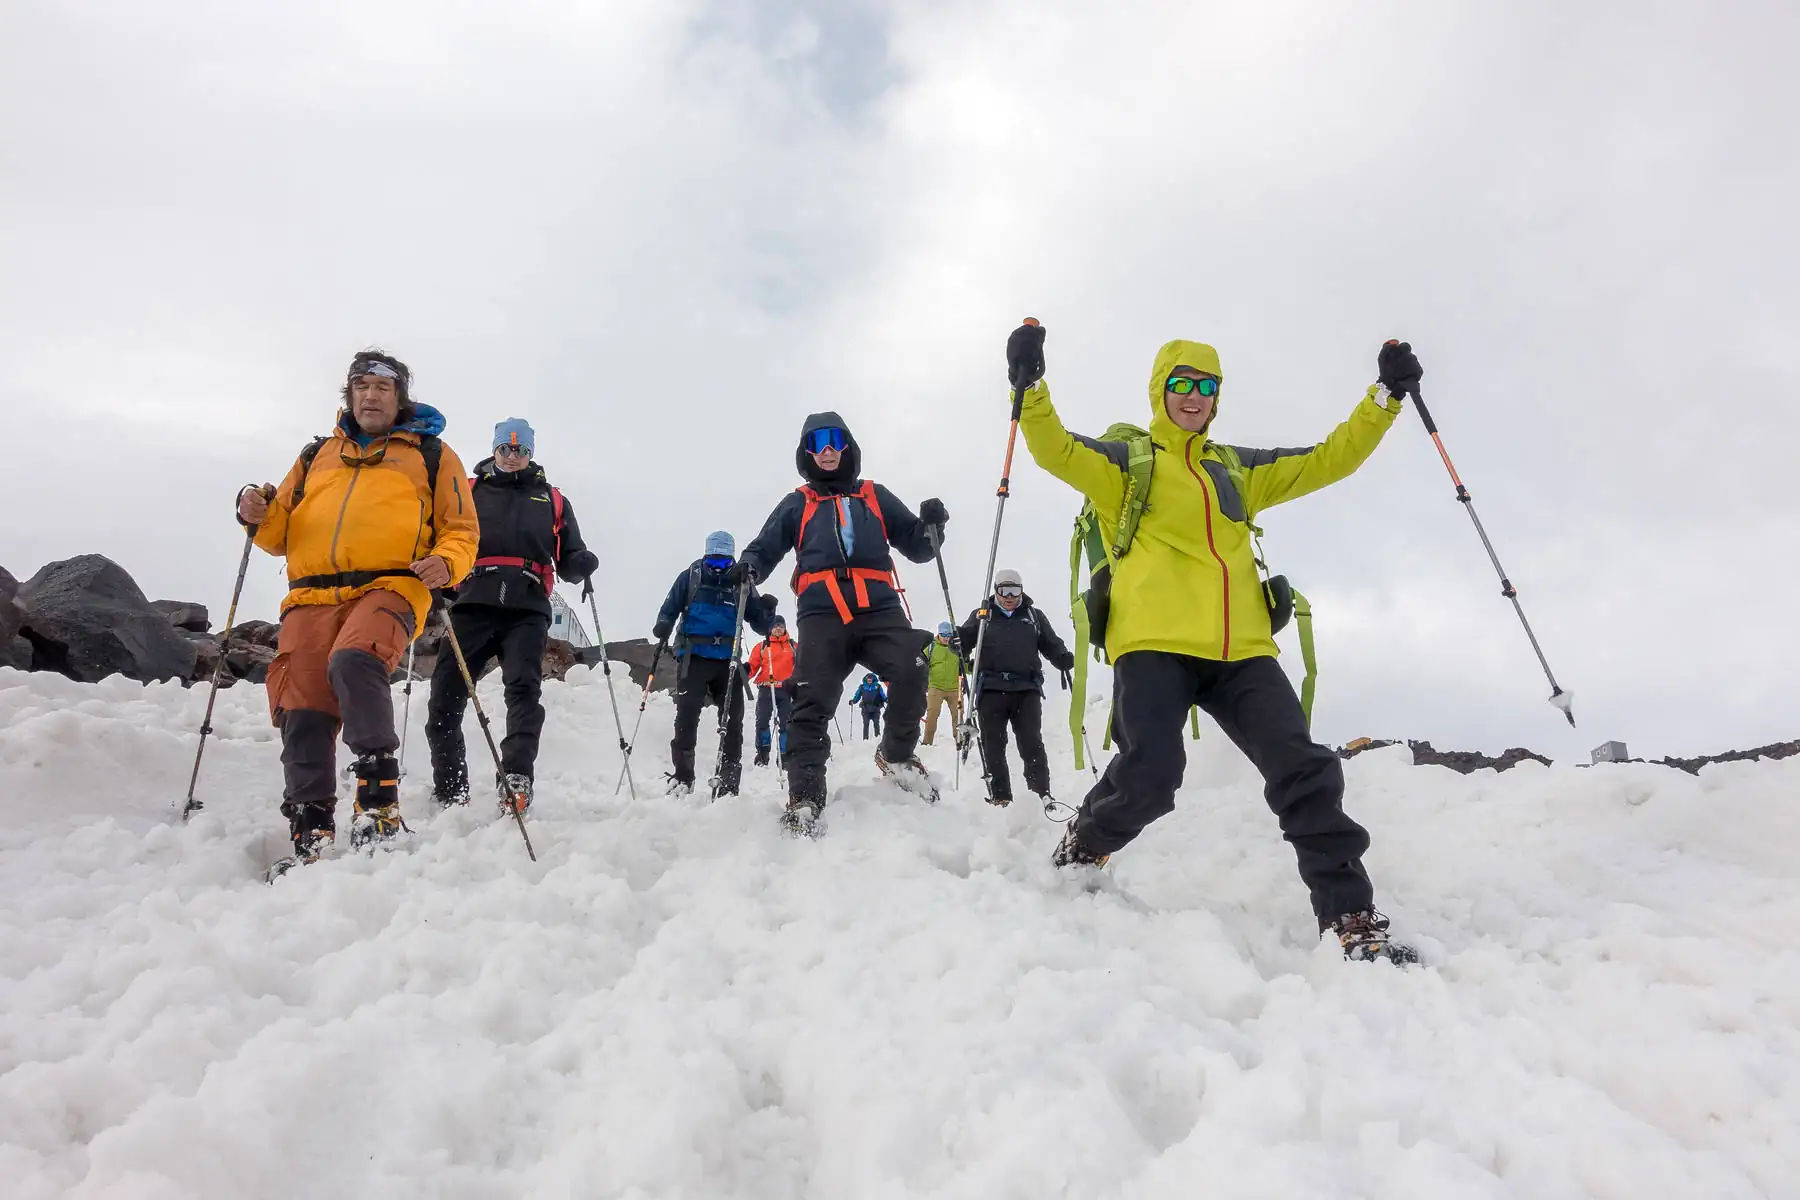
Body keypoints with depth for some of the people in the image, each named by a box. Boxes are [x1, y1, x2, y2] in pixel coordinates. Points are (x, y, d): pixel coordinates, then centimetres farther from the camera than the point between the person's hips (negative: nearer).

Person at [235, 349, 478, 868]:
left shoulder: (432, 454, 18)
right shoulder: (317, 454, 28)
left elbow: (461, 529, 12)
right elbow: (281, 533, 26)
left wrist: (445, 563, -10)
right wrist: (260, 515, 3)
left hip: (388, 587, -4)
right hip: (312, 595, 4)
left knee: (352, 662, -33)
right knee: (302, 714, -7)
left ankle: (378, 799, -29)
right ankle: (310, 831, 0)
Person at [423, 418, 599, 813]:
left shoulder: (553, 500, 24)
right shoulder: (468, 492, 23)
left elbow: (568, 560, 22)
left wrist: (581, 563, -2)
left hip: (528, 610, 0)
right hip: (474, 604, 1)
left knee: (524, 688, -19)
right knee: (446, 691, -7)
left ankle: (516, 782, -28)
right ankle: (449, 790, 2)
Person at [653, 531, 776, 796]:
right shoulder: (690, 577, 4)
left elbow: (760, 624, 8)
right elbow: (670, 610, 6)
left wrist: (767, 611, -14)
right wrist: (663, 628, -14)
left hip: (728, 660, 2)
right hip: (694, 657, -2)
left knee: (733, 720, 1)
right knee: (687, 716, -11)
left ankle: (728, 783, 9)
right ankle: (681, 777, -3)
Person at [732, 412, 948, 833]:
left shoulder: (875, 496, 24)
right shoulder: (796, 504, 23)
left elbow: (916, 547, 20)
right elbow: (765, 546, 20)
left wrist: (929, 526, -2)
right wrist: (750, 565, -4)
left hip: (879, 609, 0)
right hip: (822, 614, 0)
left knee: (912, 671, -23)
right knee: (813, 702, -12)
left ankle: (896, 754, 0)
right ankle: (804, 796, -7)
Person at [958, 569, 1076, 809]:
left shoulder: (1034, 616, 16)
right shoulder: (982, 615, 13)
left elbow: (1051, 644, 16)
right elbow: (965, 640, 6)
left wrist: (1063, 658, -7)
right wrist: (958, 639, -19)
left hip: (1026, 689, 0)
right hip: (991, 689, 0)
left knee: (1032, 744, -3)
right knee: (993, 746, 2)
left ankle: (1042, 795, -1)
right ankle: (1000, 797, 8)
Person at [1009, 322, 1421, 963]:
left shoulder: (1239, 468, 26)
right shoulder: (1126, 459, 14)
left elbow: (1330, 460, 27)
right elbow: (1054, 449, -3)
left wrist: (1386, 395, 18)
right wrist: (1031, 385, -19)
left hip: (1240, 649, 5)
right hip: (1153, 642, -4)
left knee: (1305, 771, -7)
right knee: (1148, 775, -20)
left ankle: (1351, 919, 2)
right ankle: (1080, 853, 12)